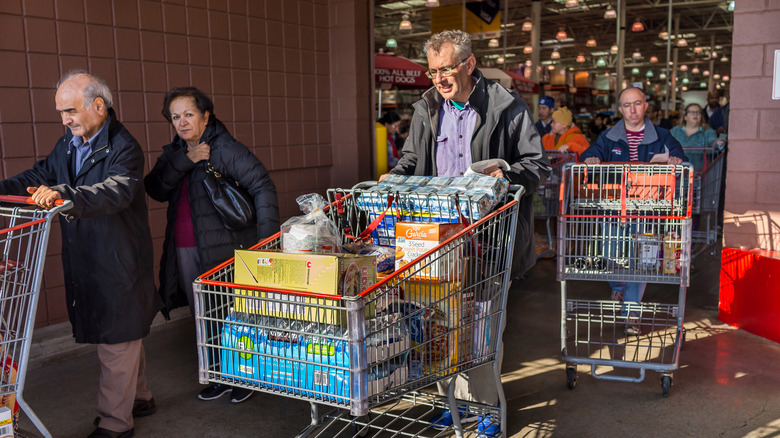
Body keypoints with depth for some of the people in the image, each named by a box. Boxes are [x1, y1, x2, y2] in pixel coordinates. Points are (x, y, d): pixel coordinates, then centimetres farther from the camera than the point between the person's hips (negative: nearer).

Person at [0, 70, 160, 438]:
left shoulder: (123, 148, -18)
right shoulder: (67, 145, 10)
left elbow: (118, 190, -35)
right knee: (125, 338, 21)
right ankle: (139, 398, 37)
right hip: (85, 266, 8)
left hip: (118, 268, -8)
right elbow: (41, 176, 18)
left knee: (116, 343, 3)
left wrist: (67, 195, -50)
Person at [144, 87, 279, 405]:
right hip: (185, 252, 7)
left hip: (224, 250, -6)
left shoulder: (225, 149, -9)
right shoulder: (174, 153, 12)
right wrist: (185, 161, -15)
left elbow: (262, 186, -15)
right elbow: (155, 190, -3)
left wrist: (267, 236, -21)